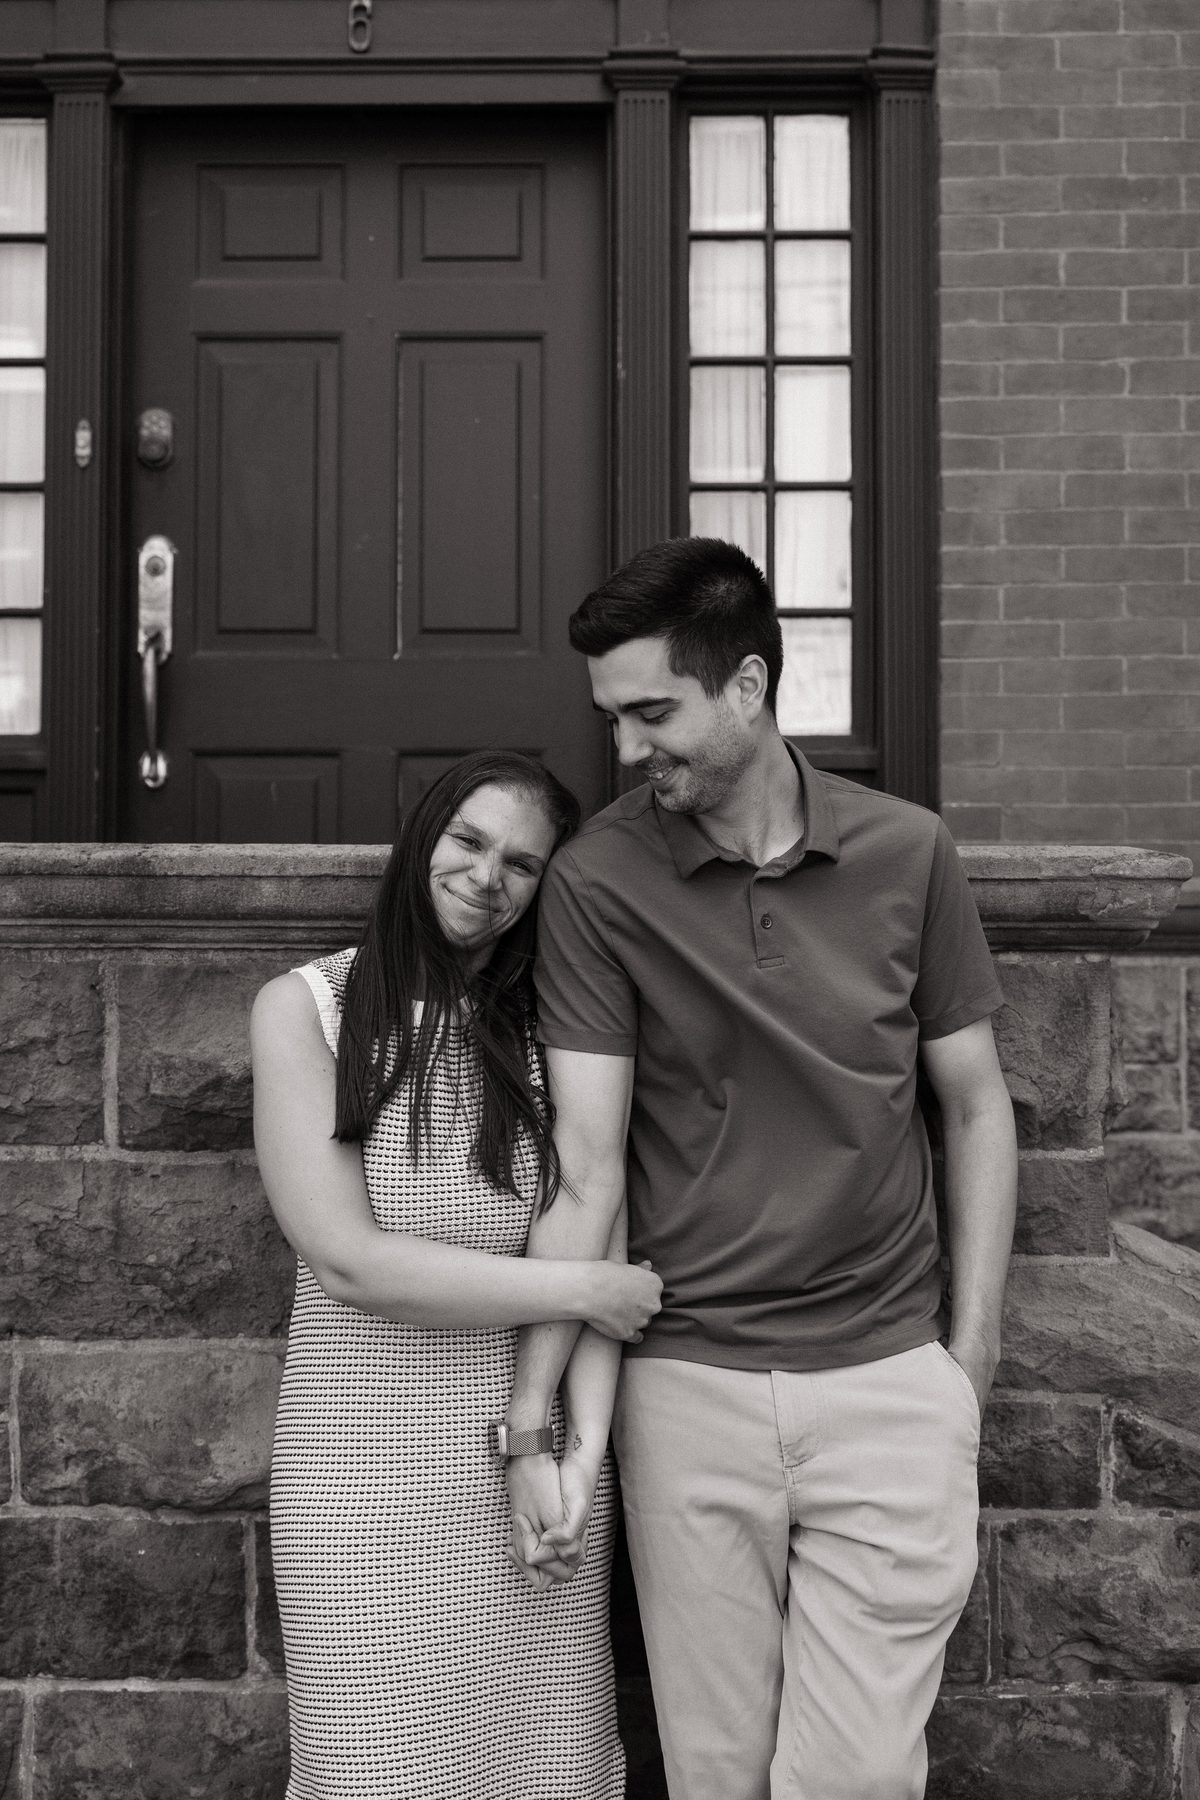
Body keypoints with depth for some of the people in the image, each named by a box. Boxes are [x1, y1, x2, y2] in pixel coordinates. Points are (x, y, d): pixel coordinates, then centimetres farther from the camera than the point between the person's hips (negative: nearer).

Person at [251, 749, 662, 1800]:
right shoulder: (306, 1008, -4)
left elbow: (597, 1234, -2)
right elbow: (350, 1261, -12)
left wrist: (585, 1439, -15)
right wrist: (584, 1292, -9)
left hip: (537, 1440, 2)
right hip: (368, 1466, -2)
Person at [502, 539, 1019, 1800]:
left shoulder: (908, 854, -2)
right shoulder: (598, 880, -7)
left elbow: (975, 1107, 6)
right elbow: (586, 1165, -9)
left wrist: (970, 1352, 2)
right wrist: (530, 1423, -12)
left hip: (890, 1378, 1)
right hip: (688, 1388, 0)